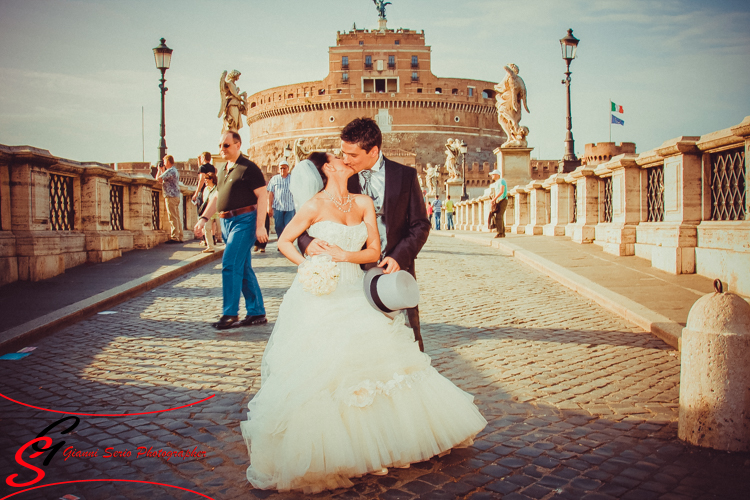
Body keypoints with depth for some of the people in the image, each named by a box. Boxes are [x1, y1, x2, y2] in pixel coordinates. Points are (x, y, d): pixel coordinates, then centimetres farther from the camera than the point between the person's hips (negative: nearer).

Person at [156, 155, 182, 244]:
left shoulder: (170, 171, -12)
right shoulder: (175, 171, 21)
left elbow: (158, 178, -13)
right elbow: (164, 178, 27)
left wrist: (159, 169, 2)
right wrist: (162, 170, 24)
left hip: (171, 196, -10)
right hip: (176, 196, 10)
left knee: (173, 218, -10)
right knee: (177, 217, 9)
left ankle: (174, 237, -11)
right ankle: (179, 237, 10)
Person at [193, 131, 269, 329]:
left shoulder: (248, 168, -8)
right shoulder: (223, 171, 18)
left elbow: (263, 196, -13)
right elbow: (216, 197, 24)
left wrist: (260, 226, -19)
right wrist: (204, 218, 13)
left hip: (244, 220, -9)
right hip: (226, 222, 9)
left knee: (230, 265, -13)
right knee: (244, 268, 10)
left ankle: (230, 314, -5)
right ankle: (257, 313, 17)